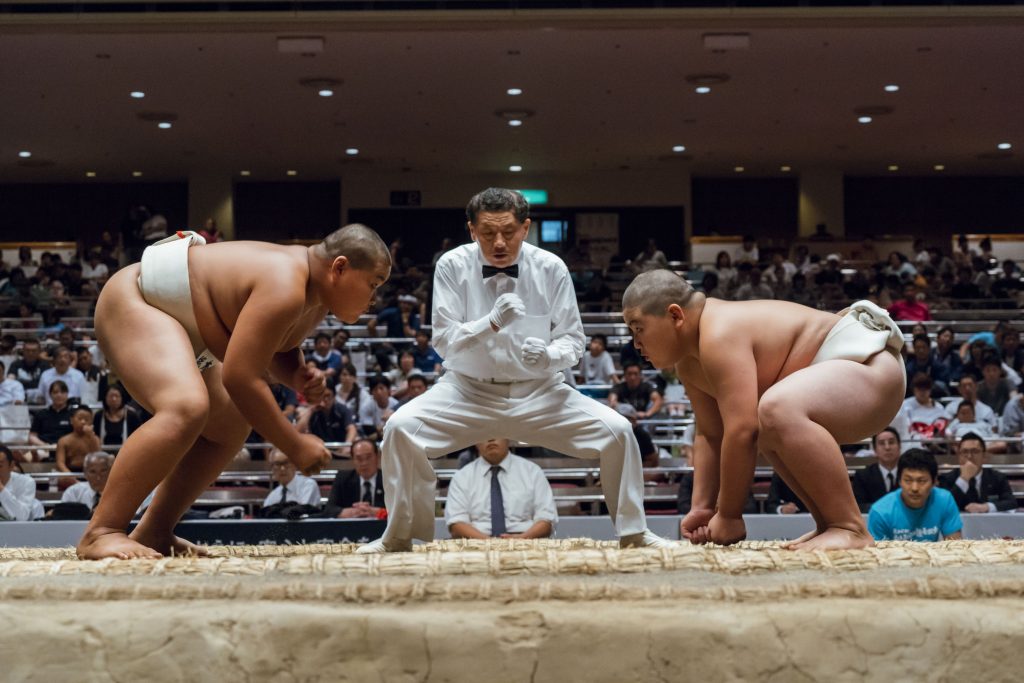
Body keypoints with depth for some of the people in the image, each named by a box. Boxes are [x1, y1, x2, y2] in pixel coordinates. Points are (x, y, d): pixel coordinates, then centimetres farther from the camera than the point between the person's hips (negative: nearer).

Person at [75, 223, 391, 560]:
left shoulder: (318, 295, 1)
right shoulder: (284, 286, -31)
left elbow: (277, 347, 17)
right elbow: (240, 378, -32)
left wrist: (298, 375, -7)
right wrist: (295, 446, -25)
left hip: (181, 321, 11)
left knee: (230, 427, 12)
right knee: (187, 407, -32)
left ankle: (152, 533, 14)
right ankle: (100, 533, -28)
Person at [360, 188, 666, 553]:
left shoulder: (551, 268, -6)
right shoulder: (453, 266, -9)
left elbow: (573, 340, -2)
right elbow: (444, 341, -13)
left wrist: (548, 355, -27)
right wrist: (491, 323, -32)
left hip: (538, 392, 1)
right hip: (470, 390, -1)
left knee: (617, 430, -17)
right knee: (401, 427, -25)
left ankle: (634, 534, 5)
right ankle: (398, 536, -4)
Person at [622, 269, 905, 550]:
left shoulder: (720, 335, -24)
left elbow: (742, 432, -28)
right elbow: (710, 434, 13)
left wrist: (728, 516, -20)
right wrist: (702, 508, 7)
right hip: (844, 370, 11)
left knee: (777, 409, -35)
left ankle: (850, 529, -24)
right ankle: (830, 524, 20)